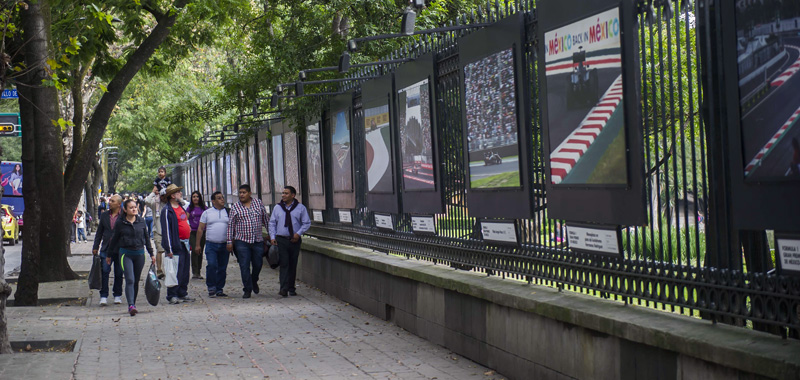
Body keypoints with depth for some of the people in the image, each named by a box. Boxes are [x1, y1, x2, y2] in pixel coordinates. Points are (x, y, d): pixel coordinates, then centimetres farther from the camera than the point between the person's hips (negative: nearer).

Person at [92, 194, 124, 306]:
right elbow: (99, 233, 15)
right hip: (106, 249, 2)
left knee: (118, 274, 6)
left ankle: (117, 295, 19)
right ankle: (103, 296, -2)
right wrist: (95, 247, 8)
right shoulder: (104, 216, 10)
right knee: (104, 272, -6)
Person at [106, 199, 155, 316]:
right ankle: (131, 306, -23)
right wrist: (109, 255, 16)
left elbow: (146, 238, 14)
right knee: (130, 280, -15)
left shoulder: (141, 221, 5)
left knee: (136, 281, 8)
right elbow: (114, 240, 10)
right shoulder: (121, 223, -1)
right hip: (125, 254, -3)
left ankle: (133, 304, 19)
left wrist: (151, 254, 14)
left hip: (139, 253, 3)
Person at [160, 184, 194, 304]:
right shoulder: (167, 210, -11)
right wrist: (169, 249, -18)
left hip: (185, 243, 8)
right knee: (176, 271, -6)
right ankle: (172, 295, 2)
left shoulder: (181, 207, 16)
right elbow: (166, 230, -14)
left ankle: (183, 293, 19)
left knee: (185, 270, 11)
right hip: (177, 244, -8)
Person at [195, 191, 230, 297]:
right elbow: (200, 229, 7)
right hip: (211, 244, -2)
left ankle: (219, 289, 13)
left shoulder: (228, 212, 10)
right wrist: (197, 244, 3)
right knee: (211, 265, -16)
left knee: (222, 268, 4)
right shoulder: (207, 213, 6)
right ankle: (211, 288, -5)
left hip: (224, 245, 2)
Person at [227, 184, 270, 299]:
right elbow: (231, 225, 4)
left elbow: (266, 220, 13)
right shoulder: (235, 207, 2)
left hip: (258, 241, 1)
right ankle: (247, 289, 5)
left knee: (258, 264, 8)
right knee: (244, 266, -3)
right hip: (242, 241, -1)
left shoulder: (258, 203, 5)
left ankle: (254, 281, 36)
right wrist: (229, 241, 0)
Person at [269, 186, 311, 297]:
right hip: (281, 240, 0)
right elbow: (272, 223, 11)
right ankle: (284, 289, -16)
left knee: (293, 265, 6)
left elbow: (307, 223, 4)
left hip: (295, 240, 0)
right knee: (284, 264, -10)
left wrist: (299, 233, -9)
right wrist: (272, 237, 0)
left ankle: (291, 288, 15)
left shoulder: (300, 208, 3)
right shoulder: (277, 207, 8)